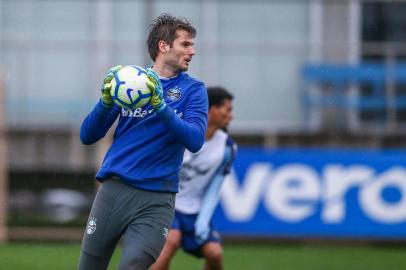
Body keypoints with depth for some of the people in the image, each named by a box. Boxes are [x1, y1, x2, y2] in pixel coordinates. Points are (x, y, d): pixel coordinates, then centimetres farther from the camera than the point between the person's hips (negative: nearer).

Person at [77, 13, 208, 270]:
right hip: (114, 189, 2)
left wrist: (160, 106, -25)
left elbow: (195, 140, -13)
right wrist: (106, 101, -13)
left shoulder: (193, 90, 3)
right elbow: (88, 136, 5)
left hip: (156, 200, -2)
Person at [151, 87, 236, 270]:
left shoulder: (226, 147, -3)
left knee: (214, 253, -11)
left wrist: (203, 220, -8)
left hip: (193, 210, 4)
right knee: (171, 241, -30)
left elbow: (213, 189, 2)